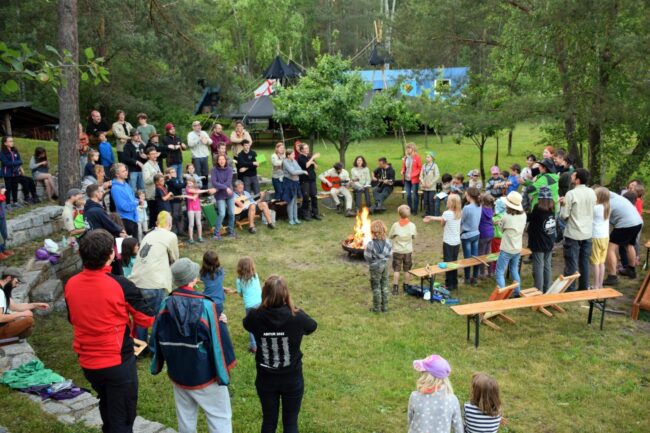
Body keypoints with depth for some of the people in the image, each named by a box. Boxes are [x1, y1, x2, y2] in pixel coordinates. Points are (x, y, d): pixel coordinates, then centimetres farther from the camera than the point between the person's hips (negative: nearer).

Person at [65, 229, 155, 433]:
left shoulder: (70, 285, -6)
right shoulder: (121, 286, -21)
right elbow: (148, 319, -11)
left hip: (87, 362, 6)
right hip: (118, 362, -5)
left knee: (107, 405, 29)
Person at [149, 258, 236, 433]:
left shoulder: (165, 305, -6)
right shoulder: (206, 306, -22)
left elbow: (157, 339, 2)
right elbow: (218, 342, -18)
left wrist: (157, 365, 15)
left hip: (178, 374, 5)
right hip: (206, 375, -5)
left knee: (185, 417, 19)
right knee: (220, 417, 6)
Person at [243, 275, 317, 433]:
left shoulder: (255, 317, -20)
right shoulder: (297, 317, -23)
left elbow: (246, 324, 7)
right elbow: (312, 326, 1)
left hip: (265, 380, 2)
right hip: (292, 380, -1)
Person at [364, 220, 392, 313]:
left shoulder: (371, 244, -23)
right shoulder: (387, 242, -9)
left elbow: (367, 257, -18)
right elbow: (389, 254, -2)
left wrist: (365, 250, 1)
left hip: (375, 267, -4)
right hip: (385, 265, 4)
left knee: (376, 287, 9)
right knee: (384, 286, 16)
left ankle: (377, 308, 16)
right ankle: (385, 306, 23)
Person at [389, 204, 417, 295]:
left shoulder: (395, 225, -17)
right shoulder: (412, 225, -12)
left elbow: (390, 237, -4)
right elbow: (414, 236, 3)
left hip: (397, 251, -2)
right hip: (408, 251, 2)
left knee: (396, 270, 8)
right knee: (407, 270, 16)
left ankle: (395, 288, 7)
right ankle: (406, 287, 26)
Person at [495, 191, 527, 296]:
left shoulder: (506, 217, -22)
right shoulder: (523, 215, -6)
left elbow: (501, 227, -1)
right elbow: (522, 230, 9)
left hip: (507, 250, -6)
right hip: (518, 249, 6)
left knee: (500, 273, 1)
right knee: (514, 271, 22)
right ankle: (517, 293, 27)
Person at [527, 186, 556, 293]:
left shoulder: (538, 208, -17)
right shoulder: (552, 208, 0)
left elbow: (529, 218, -4)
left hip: (538, 243, -6)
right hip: (549, 243, 6)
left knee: (538, 267, 0)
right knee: (547, 266, 13)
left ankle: (539, 291, 2)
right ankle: (547, 290, 21)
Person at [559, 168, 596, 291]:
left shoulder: (571, 194, -16)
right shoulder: (592, 193, 3)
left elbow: (564, 215, -15)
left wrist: (564, 205, 5)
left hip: (573, 234, -5)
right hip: (587, 233, 6)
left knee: (571, 264, 1)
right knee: (584, 262, 14)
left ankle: (570, 290, 5)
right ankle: (584, 288, 22)